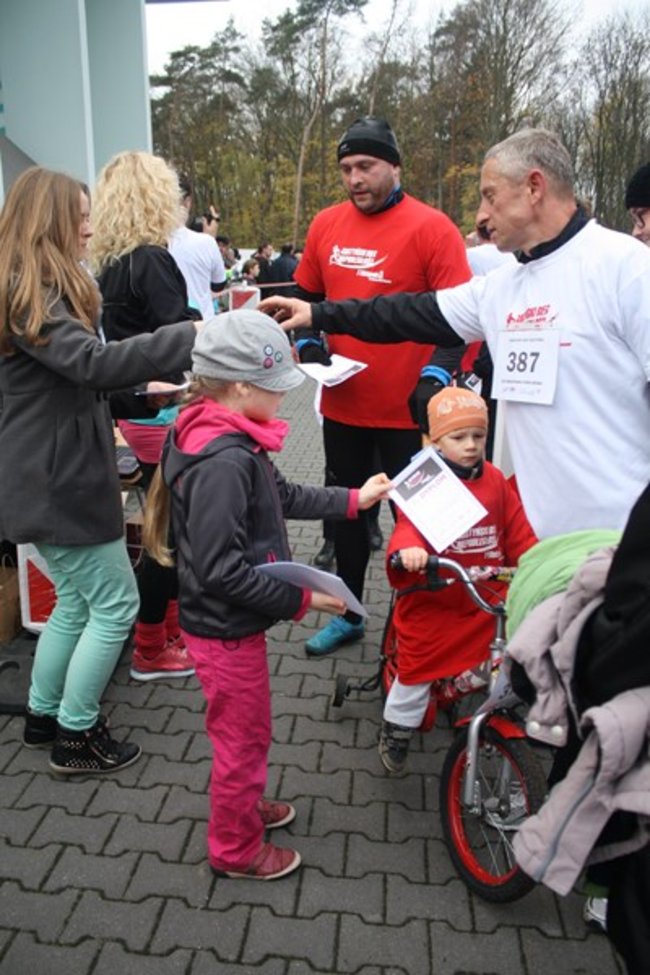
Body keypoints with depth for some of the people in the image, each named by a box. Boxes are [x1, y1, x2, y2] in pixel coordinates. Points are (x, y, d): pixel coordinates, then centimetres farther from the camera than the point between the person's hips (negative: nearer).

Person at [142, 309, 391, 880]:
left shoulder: (230, 438, 1)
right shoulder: (223, 461, -31)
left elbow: (282, 496, 15)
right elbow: (220, 570, -31)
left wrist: (352, 500, 15)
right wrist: (301, 599, -24)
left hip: (229, 620, 9)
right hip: (225, 630, -9)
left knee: (245, 728, 28)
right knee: (244, 736, 12)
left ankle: (245, 804, 52)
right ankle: (236, 849, 35)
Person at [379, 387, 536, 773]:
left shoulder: (495, 480, 2)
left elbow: (518, 532, 6)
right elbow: (410, 522, -30)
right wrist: (408, 549, -52)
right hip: (432, 600, -3)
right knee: (416, 672, 11)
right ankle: (396, 732, 34)